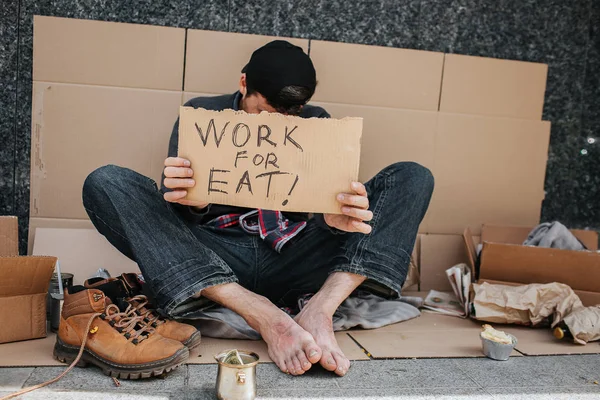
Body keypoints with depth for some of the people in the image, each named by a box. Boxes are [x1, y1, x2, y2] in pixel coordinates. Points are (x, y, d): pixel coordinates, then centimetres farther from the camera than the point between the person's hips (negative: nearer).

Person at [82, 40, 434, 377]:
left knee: (413, 178, -8)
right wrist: (191, 203, -29)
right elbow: (177, 208, -3)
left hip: (291, 258, 1)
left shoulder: (316, 123, 11)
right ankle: (264, 315, -33)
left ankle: (319, 311, -29)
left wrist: (336, 217, -26)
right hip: (216, 259, 0)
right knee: (105, 183, -22)